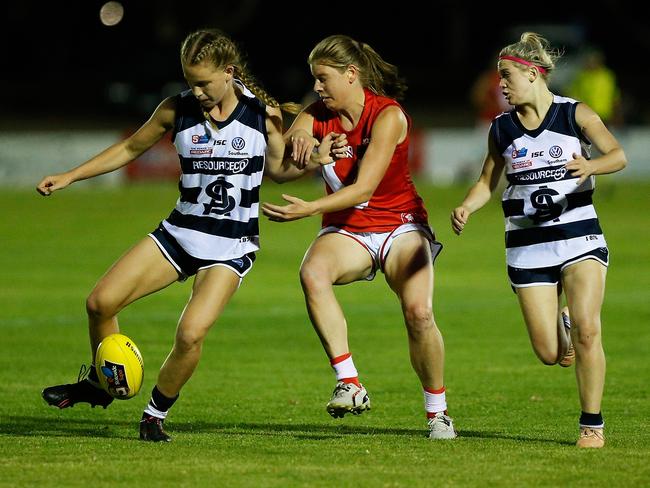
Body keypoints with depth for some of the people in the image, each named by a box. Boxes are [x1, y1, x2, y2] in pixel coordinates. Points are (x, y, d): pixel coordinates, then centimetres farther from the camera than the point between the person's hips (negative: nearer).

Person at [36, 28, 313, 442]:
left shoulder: (264, 113, -7)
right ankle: (100, 384, 18)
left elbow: (279, 169, 7)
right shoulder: (177, 110, -3)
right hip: (180, 233, 3)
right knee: (101, 302, -10)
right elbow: (131, 148, 13)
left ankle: (157, 414, 3)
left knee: (191, 333, -23)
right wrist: (70, 177, 10)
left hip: (231, 248, -3)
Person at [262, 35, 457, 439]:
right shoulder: (319, 116, -2)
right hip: (346, 229, 3)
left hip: (400, 224, -3)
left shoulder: (388, 116, -17)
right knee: (312, 273, -32)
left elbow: (363, 188, -26)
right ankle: (349, 385, -33)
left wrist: (309, 209, -37)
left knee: (419, 312, -24)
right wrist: (296, 139, -36)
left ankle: (438, 412, 0)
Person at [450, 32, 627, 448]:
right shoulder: (502, 129, 7)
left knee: (586, 331, -19)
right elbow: (488, 181, 16)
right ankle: (559, 324, 33)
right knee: (550, 355, -5)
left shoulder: (575, 114, -3)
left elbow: (619, 156, -14)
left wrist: (590, 166, -36)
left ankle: (592, 425, -4)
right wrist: (466, 208, -5)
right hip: (528, 249, 3)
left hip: (580, 239, -3)